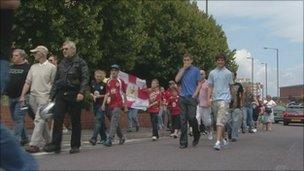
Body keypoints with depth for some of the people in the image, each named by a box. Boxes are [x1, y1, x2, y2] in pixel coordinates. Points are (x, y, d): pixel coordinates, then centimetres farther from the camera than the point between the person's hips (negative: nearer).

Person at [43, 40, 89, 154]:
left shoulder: (80, 63, 2)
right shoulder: (62, 64, 19)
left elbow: (85, 79, -9)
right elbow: (56, 81, 20)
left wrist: (81, 92, -23)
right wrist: (51, 96, 14)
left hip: (74, 95, -4)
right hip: (61, 94, 4)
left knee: (75, 121, 3)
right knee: (57, 119, -8)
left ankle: (75, 146, 12)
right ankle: (55, 144, -6)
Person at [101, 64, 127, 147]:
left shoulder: (121, 81, 0)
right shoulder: (108, 82, 12)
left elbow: (124, 94, 4)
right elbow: (107, 94, 14)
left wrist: (125, 106, 3)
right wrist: (103, 104, 5)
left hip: (118, 104, -5)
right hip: (110, 105, 5)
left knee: (114, 121, -15)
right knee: (115, 122, 11)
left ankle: (109, 139, -21)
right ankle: (121, 137, 27)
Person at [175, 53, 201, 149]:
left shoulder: (196, 70, 6)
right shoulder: (181, 70, 15)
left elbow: (199, 84, 4)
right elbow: (177, 80, -2)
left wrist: (195, 94, -9)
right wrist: (183, 68, -3)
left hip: (192, 97, -3)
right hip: (182, 97, 3)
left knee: (191, 118, -10)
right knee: (183, 120, 2)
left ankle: (196, 135, 18)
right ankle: (183, 142, 6)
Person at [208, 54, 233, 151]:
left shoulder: (228, 73, 4)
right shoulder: (212, 73, 12)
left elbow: (230, 86, 10)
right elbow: (210, 87, 13)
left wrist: (229, 97, 10)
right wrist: (210, 97, 2)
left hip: (224, 99, -4)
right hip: (215, 99, 4)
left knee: (221, 121, -16)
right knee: (219, 121, 13)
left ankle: (218, 142, -23)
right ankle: (223, 139, 27)